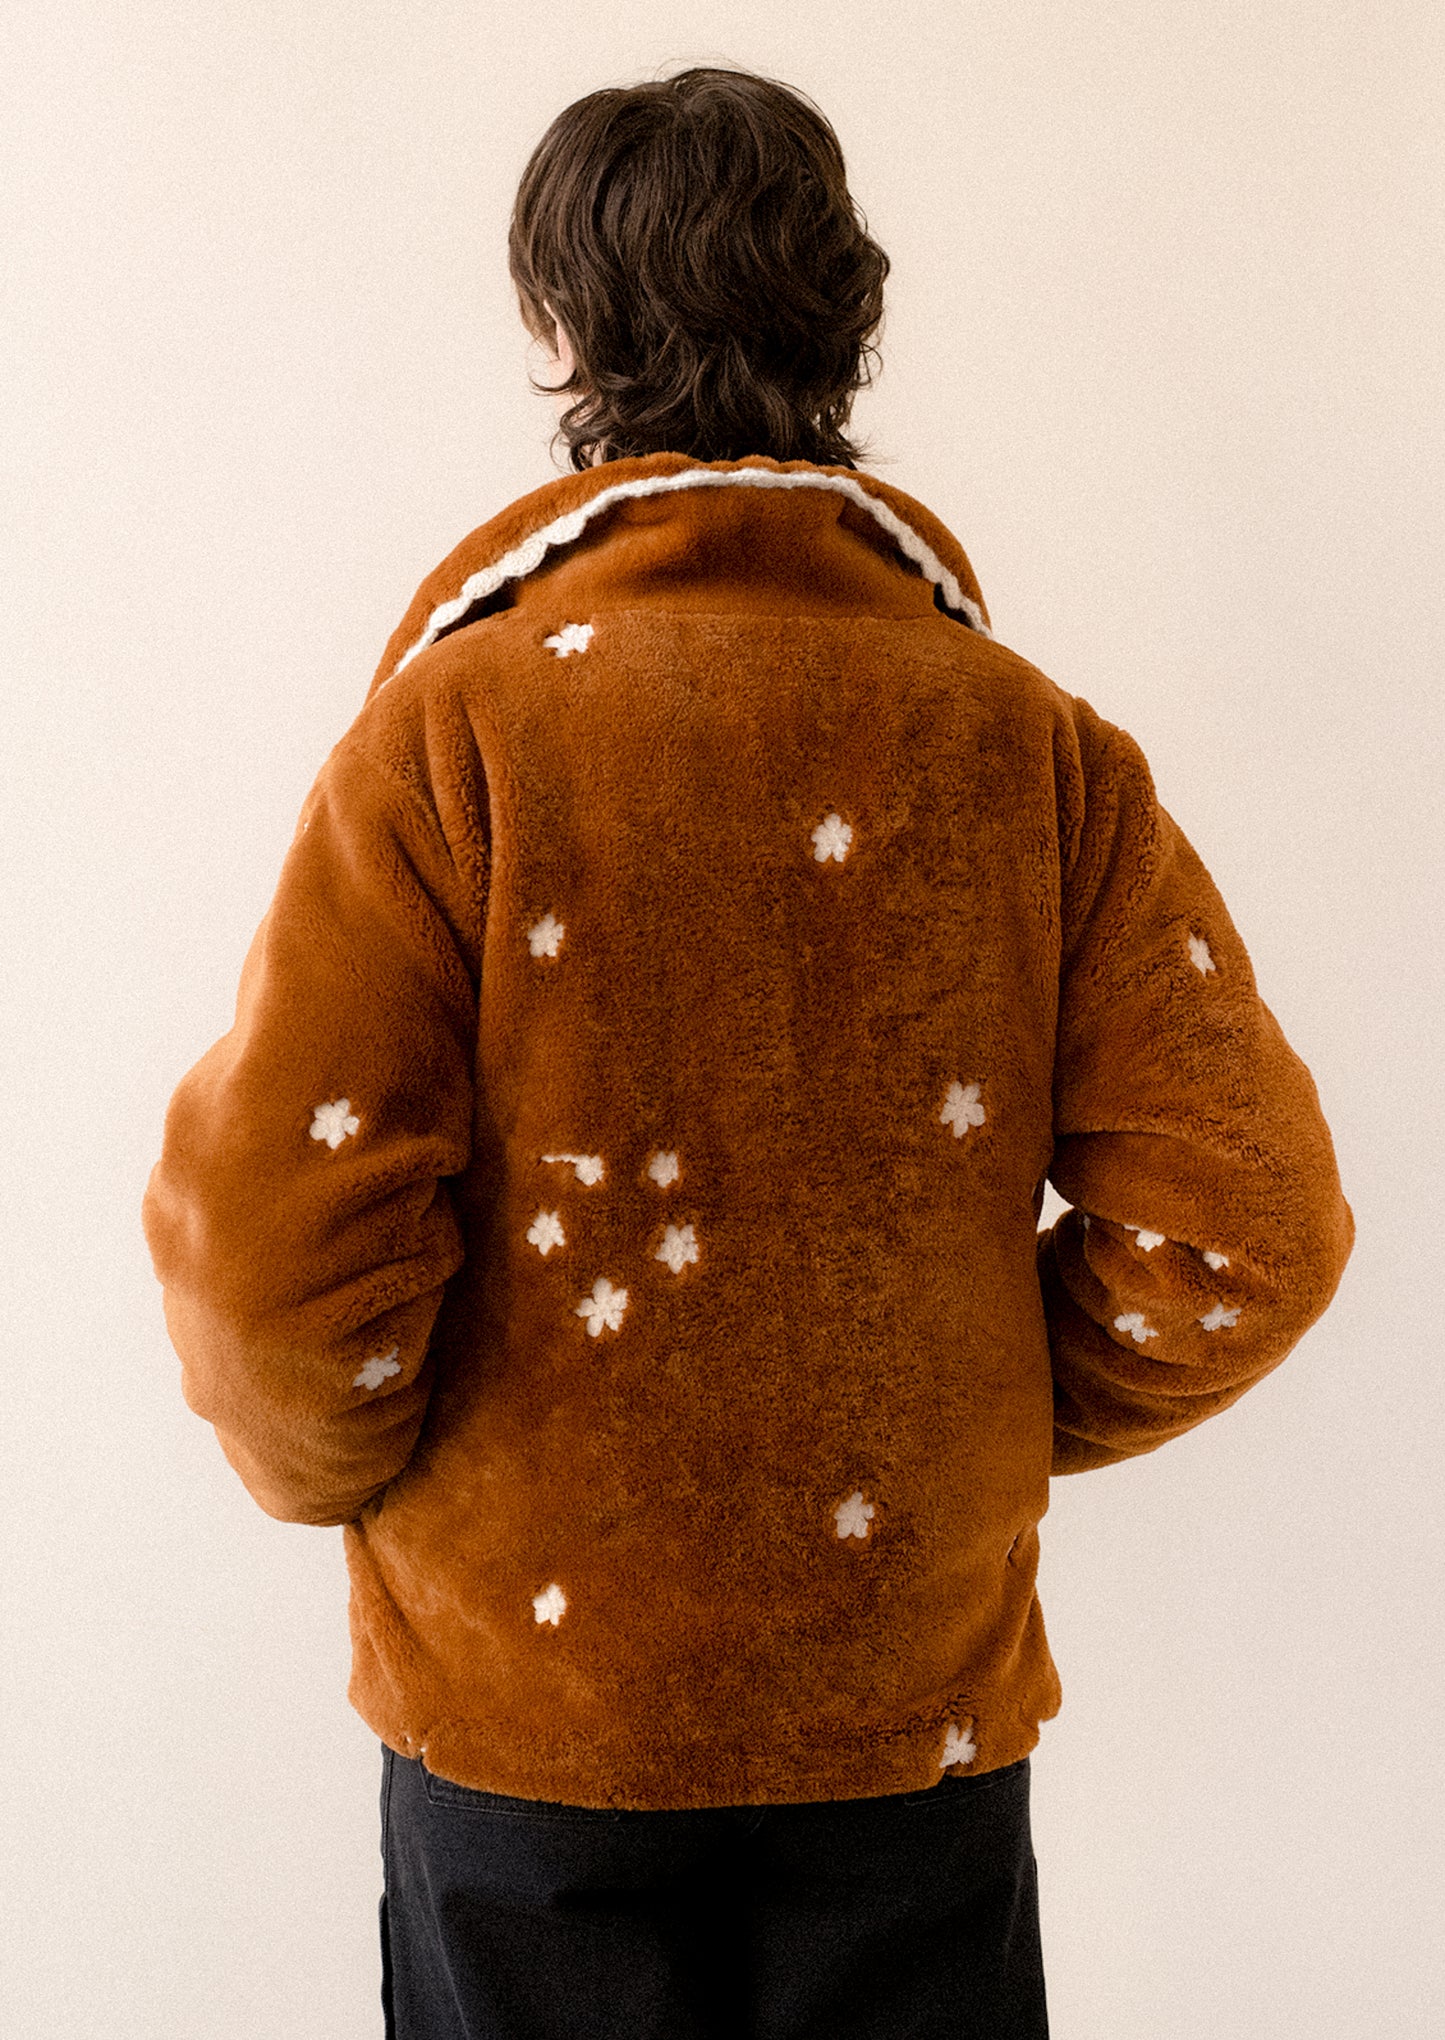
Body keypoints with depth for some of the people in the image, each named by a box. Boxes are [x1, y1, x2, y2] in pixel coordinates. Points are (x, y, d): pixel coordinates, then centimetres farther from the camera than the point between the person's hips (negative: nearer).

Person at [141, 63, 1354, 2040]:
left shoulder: (454, 729, -15)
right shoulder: (1038, 746, -8)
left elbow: (274, 1217, -17)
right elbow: (1246, 1214, -7)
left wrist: (337, 1462, 3)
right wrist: (996, 1417, 8)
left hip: (529, 1684, -1)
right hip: (919, 1711, 2)